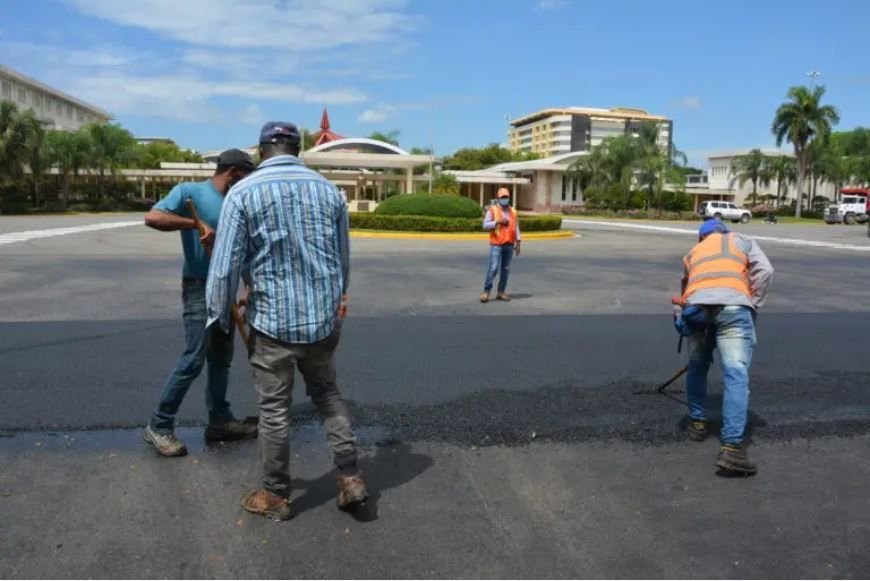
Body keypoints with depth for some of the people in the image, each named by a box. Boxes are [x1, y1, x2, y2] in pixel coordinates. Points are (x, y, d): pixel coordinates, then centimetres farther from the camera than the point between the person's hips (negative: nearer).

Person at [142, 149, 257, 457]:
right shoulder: (189, 191, -8)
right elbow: (152, 217, -21)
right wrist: (197, 224, -27)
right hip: (199, 288, -7)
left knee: (221, 358, 12)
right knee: (194, 359, -9)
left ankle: (219, 420, 23)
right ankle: (159, 426, 4)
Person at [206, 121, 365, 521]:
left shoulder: (243, 192, -7)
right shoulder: (328, 190, 4)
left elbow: (225, 264, -9)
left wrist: (219, 317, 5)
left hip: (272, 319, -3)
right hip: (324, 317, 4)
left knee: (274, 409, 9)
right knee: (327, 392, 21)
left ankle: (276, 496, 23)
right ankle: (350, 477, 17)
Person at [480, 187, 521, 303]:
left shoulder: (513, 211, 13)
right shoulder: (492, 210, 0)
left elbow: (516, 227, 13)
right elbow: (485, 225, -7)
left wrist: (518, 243, 6)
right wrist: (498, 221, -19)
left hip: (509, 244, 5)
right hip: (496, 244, -4)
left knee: (506, 269, 6)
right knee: (493, 268, -11)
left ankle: (501, 292, 13)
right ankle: (486, 291, -3)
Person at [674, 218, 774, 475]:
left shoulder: (693, 253, 38)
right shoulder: (742, 240, 30)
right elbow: (764, 271, 13)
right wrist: (752, 307, 18)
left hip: (695, 306, 3)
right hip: (732, 306, -3)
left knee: (697, 368, 25)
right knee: (737, 375, -9)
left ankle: (697, 422, 35)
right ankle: (732, 447, -18)